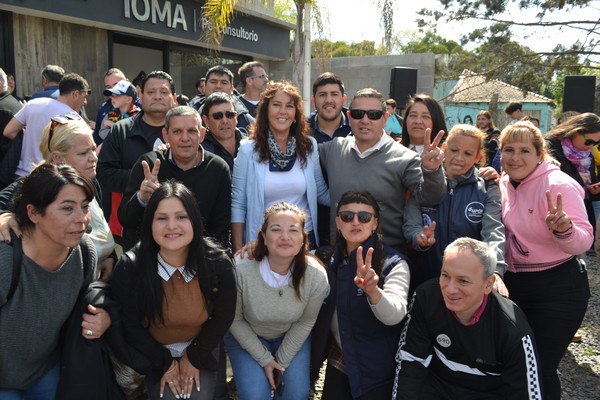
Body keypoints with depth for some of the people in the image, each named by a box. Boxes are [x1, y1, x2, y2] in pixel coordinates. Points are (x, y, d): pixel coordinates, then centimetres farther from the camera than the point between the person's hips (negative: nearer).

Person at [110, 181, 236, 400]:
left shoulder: (218, 263, -22)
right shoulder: (129, 268, -25)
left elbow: (223, 317, -7)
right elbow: (129, 326, -12)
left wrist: (194, 357, -3)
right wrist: (164, 362, -7)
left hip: (201, 349, 1)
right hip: (155, 353, -1)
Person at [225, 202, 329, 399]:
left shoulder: (317, 276, -26)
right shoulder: (240, 269, -31)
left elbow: (306, 322, -8)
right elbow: (235, 320, -14)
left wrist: (282, 361, -5)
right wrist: (264, 359, -11)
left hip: (291, 337, 2)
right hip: (247, 337, -1)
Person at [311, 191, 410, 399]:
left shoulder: (393, 263, -18)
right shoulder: (329, 257, -3)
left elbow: (395, 315, -31)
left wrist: (372, 291, -52)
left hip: (376, 370, -4)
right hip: (338, 362, 5)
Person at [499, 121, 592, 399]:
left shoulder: (558, 184, -18)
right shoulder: (504, 184, 2)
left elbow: (584, 241, -23)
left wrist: (563, 228, -46)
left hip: (557, 290, -6)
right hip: (515, 284, 7)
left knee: (540, 370, 1)